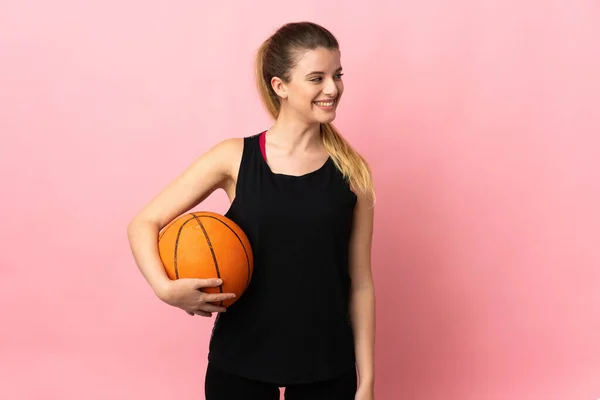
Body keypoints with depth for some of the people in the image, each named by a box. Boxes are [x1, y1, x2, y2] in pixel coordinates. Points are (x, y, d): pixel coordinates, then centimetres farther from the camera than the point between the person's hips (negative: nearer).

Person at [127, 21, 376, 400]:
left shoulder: (352, 170, -3)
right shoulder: (235, 158, -6)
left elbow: (360, 283, 0)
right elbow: (144, 224, -3)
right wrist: (165, 288, -21)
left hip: (329, 364, 1)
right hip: (240, 360, 0)